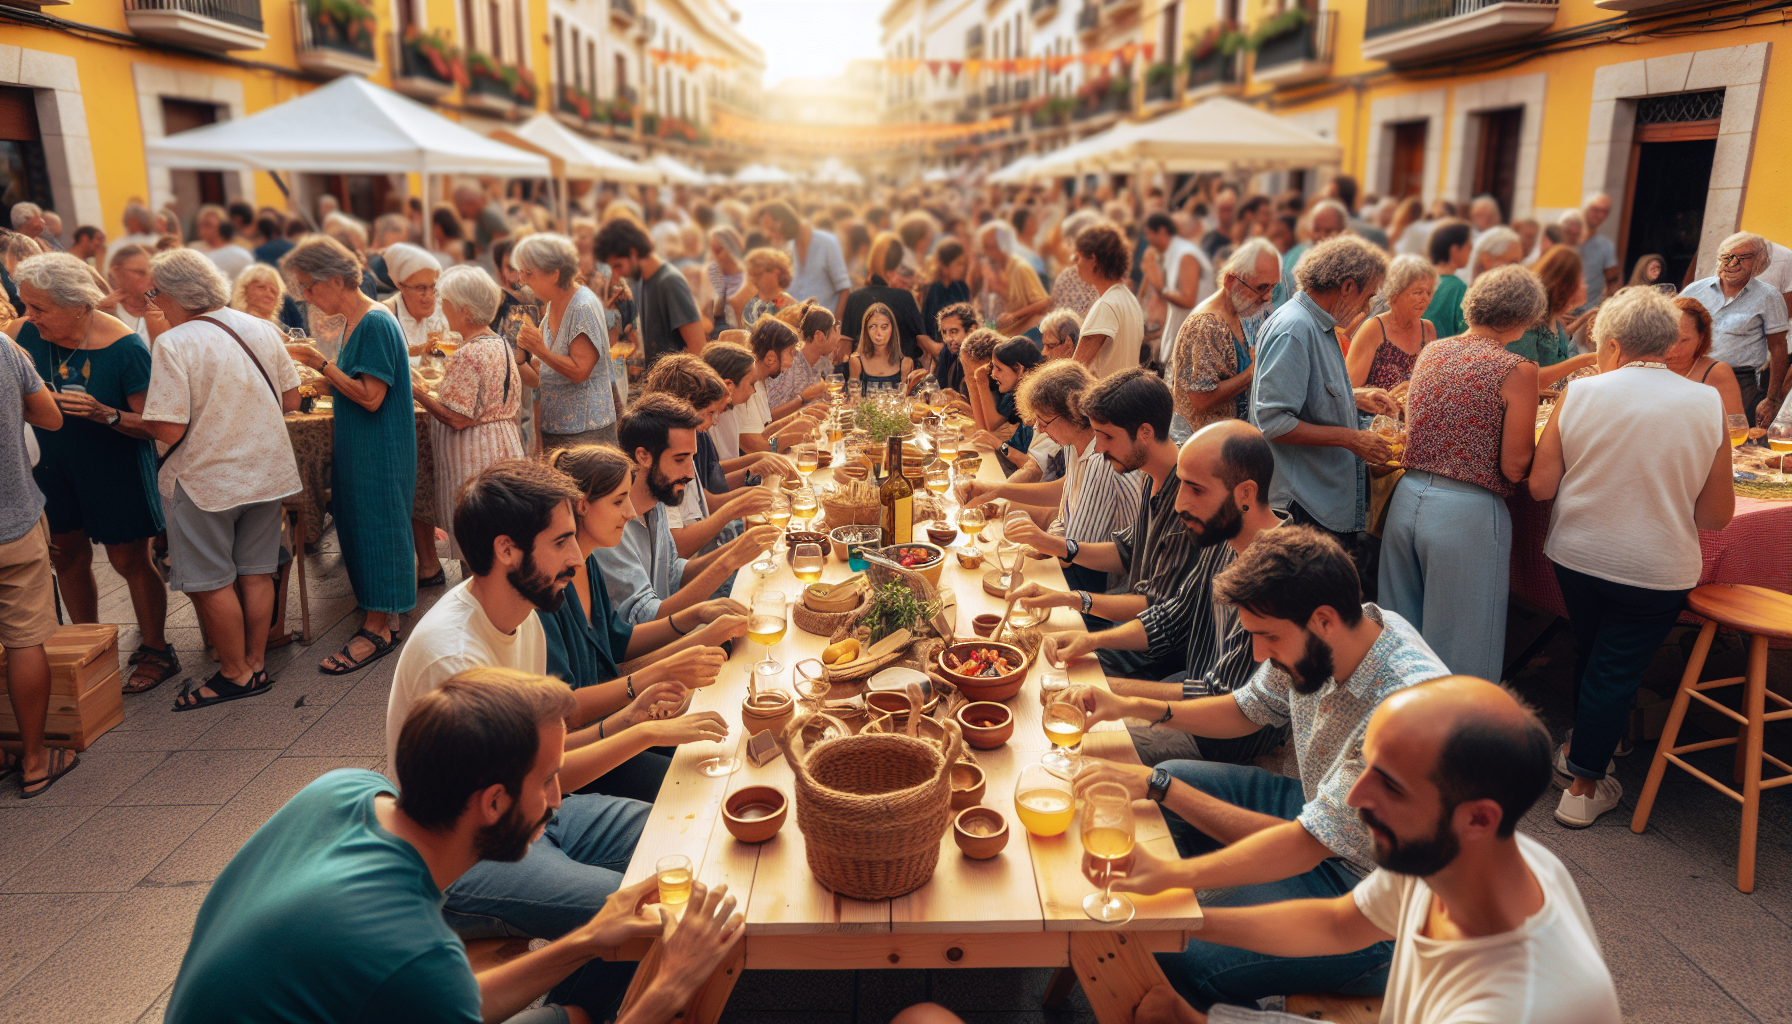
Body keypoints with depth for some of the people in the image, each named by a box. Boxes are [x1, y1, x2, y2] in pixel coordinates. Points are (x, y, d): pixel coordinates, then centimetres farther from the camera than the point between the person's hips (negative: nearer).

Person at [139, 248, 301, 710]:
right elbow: (291, 400, 7)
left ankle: (236, 674, 17)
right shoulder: (261, 329, 0)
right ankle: (256, 663, 24)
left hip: (206, 481, -6)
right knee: (256, 572, 14)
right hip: (268, 470, 6)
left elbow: (168, 429, -20)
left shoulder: (174, 344, -17)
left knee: (210, 582, 8)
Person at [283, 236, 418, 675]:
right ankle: (385, 612, 24)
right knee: (361, 524, 13)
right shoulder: (353, 321, 11)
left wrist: (319, 362, -18)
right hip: (357, 446, 9)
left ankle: (378, 628, 4)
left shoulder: (376, 323, -18)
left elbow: (371, 396, -22)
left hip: (379, 452, -9)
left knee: (375, 526, -3)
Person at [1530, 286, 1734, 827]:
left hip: (1577, 555, 2)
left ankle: (1579, 745, 40)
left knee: (1589, 654, 23)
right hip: (1657, 569, -1)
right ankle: (1584, 785, 18)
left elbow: (1540, 485, -7)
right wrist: (1665, 502, 13)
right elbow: (1717, 514, -6)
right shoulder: (1708, 403, -9)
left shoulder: (1580, 393, -10)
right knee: (1619, 669, 10)